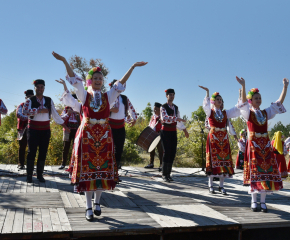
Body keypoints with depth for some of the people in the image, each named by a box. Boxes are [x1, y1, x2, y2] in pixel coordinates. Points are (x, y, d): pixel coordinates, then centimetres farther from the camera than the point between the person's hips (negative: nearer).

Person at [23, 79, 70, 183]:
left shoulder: (49, 100, 7)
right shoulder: (30, 100, -2)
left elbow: (55, 114, 9)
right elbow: (25, 111, -21)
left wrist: (64, 126, 5)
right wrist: (40, 110, -23)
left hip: (45, 130, 3)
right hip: (33, 129, -3)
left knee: (43, 153, 5)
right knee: (32, 152, -1)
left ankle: (40, 174, 16)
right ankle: (29, 175, 8)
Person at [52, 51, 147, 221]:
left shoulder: (108, 96, 9)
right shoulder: (84, 95, 6)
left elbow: (122, 82, 5)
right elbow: (74, 79, -2)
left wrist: (133, 67, 0)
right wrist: (64, 61, -9)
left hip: (104, 136, 2)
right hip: (87, 135, -2)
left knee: (103, 169, 3)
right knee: (87, 169, -1)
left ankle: (97, 202, 23)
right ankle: (89, 207, 8)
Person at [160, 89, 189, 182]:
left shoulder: (176, 107, 15)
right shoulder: (163, 107, -6)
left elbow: (178, 120, 21)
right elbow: (164, 118, -23)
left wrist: (184, 130, 18)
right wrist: (177, 118, -29)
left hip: (173, 132, 6)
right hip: (165, 131, -6)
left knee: (173, 152, 3)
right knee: (167, 152, -10)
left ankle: (168, 174, 12)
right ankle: (164, 174, -2)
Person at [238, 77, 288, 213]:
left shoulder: (266, 113, 12)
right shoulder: (248, 113, 0)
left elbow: (279, 102, 11)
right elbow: (243, 102, -17)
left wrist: (285, 87, 3)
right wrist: (243, 86, -32)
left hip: (265, 145, 4)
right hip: (253, 145, -4)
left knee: (266, 170, 0)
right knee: (254, 172, -3)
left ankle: (263, 202, 7)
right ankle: (254, 201, 4)